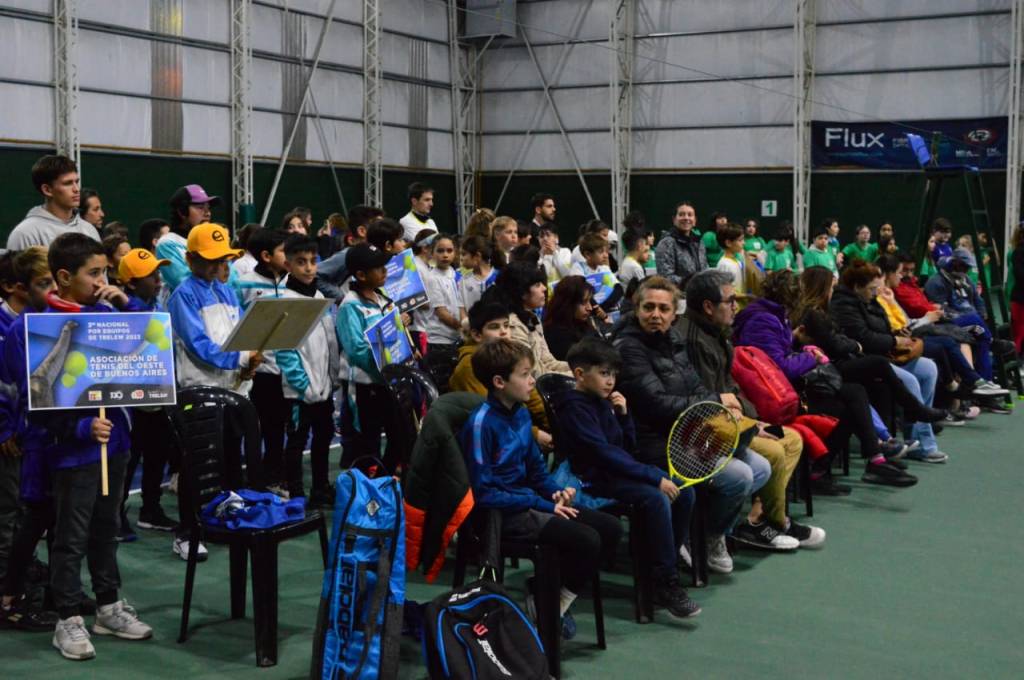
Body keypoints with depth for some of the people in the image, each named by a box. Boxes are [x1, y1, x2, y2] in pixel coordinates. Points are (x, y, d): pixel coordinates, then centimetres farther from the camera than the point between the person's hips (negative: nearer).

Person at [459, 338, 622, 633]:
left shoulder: (520, 413, 9)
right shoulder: (481, 423, -18)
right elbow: (483, 493, -19)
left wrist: (555, 492, -1)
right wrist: (543, 506, -18)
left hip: (528, 503, 9)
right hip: (501, 514, -9)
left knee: (611, 528, 3)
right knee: (586, 540, -24)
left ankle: (556, 599, 10)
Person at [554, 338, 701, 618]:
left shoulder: (604, 402, 15)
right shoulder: (575, 408, -12)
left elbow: (628, 447, 20)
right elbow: (604, 454, -22)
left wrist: (623, 414, 2)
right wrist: (655, 477, -24)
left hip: (618, 470, 9)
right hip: (594, 479, -9)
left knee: (683, 491, -5)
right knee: (656, 498, -29)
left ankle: (664, 564, 3)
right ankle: (666, 585, -25)